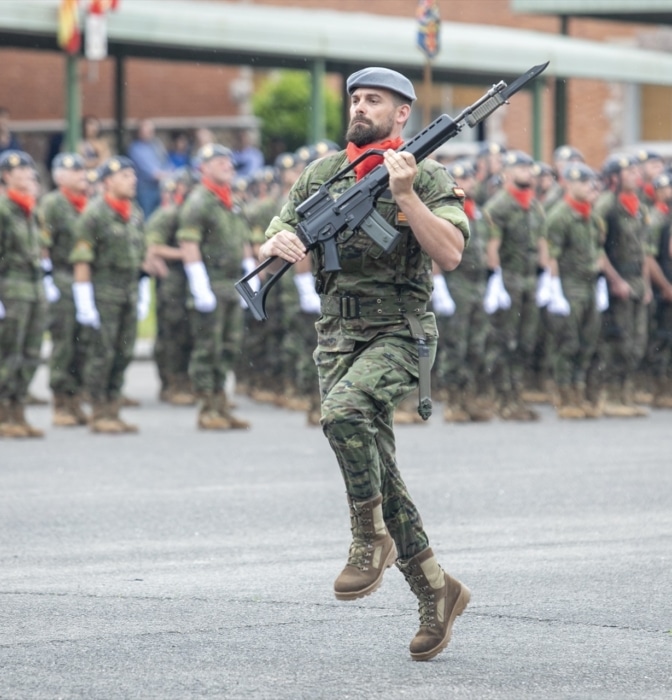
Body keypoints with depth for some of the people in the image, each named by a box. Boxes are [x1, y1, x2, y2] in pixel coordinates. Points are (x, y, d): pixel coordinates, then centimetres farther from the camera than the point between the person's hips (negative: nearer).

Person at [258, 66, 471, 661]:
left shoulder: (428, 178, -2)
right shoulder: (321, 175, 12)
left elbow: (450, 254, -14)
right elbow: (270, 246, 11)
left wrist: (405, 195, -21)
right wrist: (279, 243, -13)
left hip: (399, 334, -5)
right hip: (338, 337, 5)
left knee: (344, 410, -33)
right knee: (378, 473, 4)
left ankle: (372, 536, -18)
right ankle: (435, 590, 16)